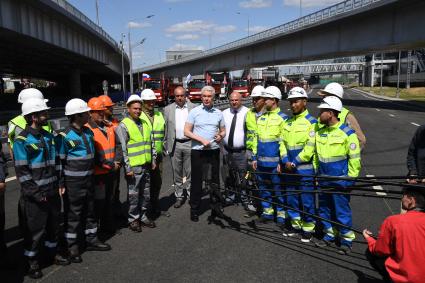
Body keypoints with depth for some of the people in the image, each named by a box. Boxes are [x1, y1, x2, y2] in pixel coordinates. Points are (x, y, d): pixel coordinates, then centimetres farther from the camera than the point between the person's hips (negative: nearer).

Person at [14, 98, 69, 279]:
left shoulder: (48, 136, 8)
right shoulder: (22, 140, -14)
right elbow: (21, 171, -15)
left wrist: (59, 185, 8)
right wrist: (36, 194, -16)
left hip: (52, 191, 7)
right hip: (34, 196, -7)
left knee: (53, 224, 19)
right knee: (34, 229, 6)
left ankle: (52, 252, 38)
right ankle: (32, 262, 24)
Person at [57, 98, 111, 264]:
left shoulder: (88, 132, 6)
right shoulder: (64, 137, -15)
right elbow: (59, 162, -12)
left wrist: (94, 175, 19)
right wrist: (61, 184, -13)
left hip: (88, 179, 7)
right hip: (73, 182, -7)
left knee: (90, 211, 17)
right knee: (73, 214, 4)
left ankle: (91, 240, 32)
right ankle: (72, 247, 18)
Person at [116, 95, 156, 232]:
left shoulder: (144, 124, 13)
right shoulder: (123, 126, -9)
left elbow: (151, 143, 19)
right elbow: (122, 149, -12)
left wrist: (153, 159, 14)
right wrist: (127, 168, -14)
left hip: (146, 166, 7)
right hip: (134, 167, -7)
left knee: (146, 194, 14)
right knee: (133, 195, 2)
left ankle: (142, 216, 29)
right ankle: (133, 219, 17)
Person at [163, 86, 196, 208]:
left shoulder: (194, 108, 2)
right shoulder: (168, 109, 6)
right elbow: (165, 129, 7)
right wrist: (166, 145, 3)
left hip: (190, 143, -1)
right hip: (175, 145, 2)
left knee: (190, 173, 6)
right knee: (177, 173, 9)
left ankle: (191, 195, 20)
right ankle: (179, 196, 21)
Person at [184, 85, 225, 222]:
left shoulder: (218, 113, 8)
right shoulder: (194, 111, -1)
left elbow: (223, 130, 15)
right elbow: (187, 131, -5)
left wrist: (220, 136, -8)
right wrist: (202, 140, -15)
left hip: (214, 150, 3)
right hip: (198, 151, -2)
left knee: (215, 180, 9)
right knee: (196, 181, 4)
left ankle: (216, 208, 23)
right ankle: (194, 210, 16)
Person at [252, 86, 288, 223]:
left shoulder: (282, 118, -6)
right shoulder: (261, 118, 12)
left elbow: (284, 141, -9)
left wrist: (282, 161, -12)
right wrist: (254, 157, 12)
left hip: (274, 162, -6)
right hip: (261, 161, 6)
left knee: (278, 188, 3)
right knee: (263, 188, 13)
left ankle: (281, 213, 16)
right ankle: (267, 211, 26)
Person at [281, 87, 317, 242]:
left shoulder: (311, 122, -9)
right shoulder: (288, 122, 11)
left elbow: (310, 147, -15)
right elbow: (283, 143, 10)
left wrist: (295, 163, -14)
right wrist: (286, 161, -4)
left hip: (305, 169, -6)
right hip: (289, 169, 6)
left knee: (307, 200, 3)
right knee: (291, 198, 15)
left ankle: (308, 228, 18)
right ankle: (295, 224, 31)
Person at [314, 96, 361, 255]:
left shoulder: (347, 133, -13)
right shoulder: (320, 132, 6)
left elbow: (355, 158, -10)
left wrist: (351, 179, -10)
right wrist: (316, 173, 15)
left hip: (340, 181, -6)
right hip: (323, 180, 6)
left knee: (342, 211, 3)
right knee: (324, 209, 15)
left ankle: (346, 239, 19)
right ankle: (329, 234, 32)